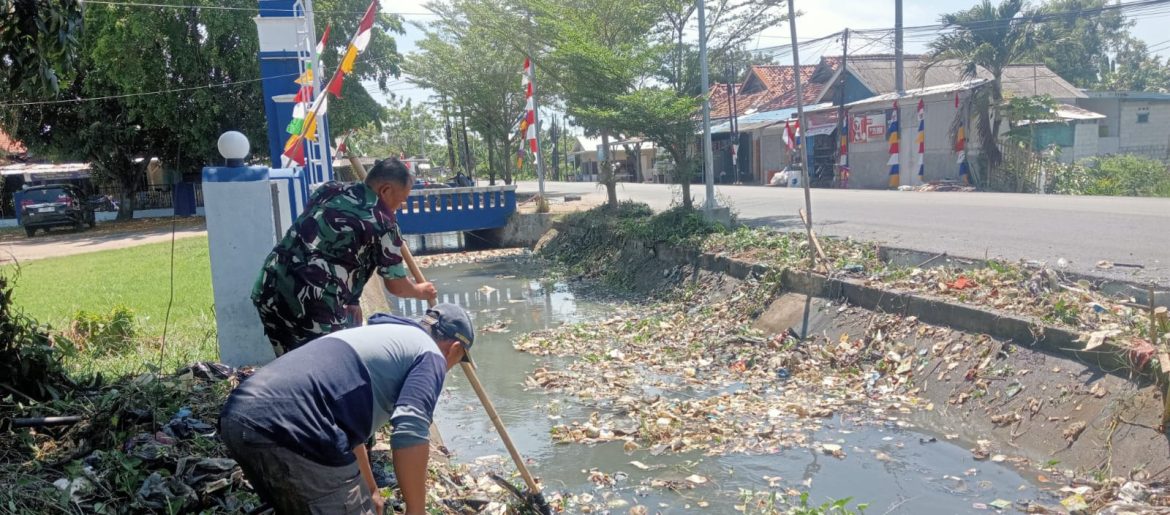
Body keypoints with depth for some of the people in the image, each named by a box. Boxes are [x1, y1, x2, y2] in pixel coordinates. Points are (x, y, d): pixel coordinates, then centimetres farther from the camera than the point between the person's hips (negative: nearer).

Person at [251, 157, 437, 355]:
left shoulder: (328, 189, 16)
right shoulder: (382, 222, -3)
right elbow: (396, 286, 5)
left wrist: (349, 299, 20)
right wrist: (420, 291, 28)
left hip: (268, 290, 8)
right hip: (313, 305, -7)